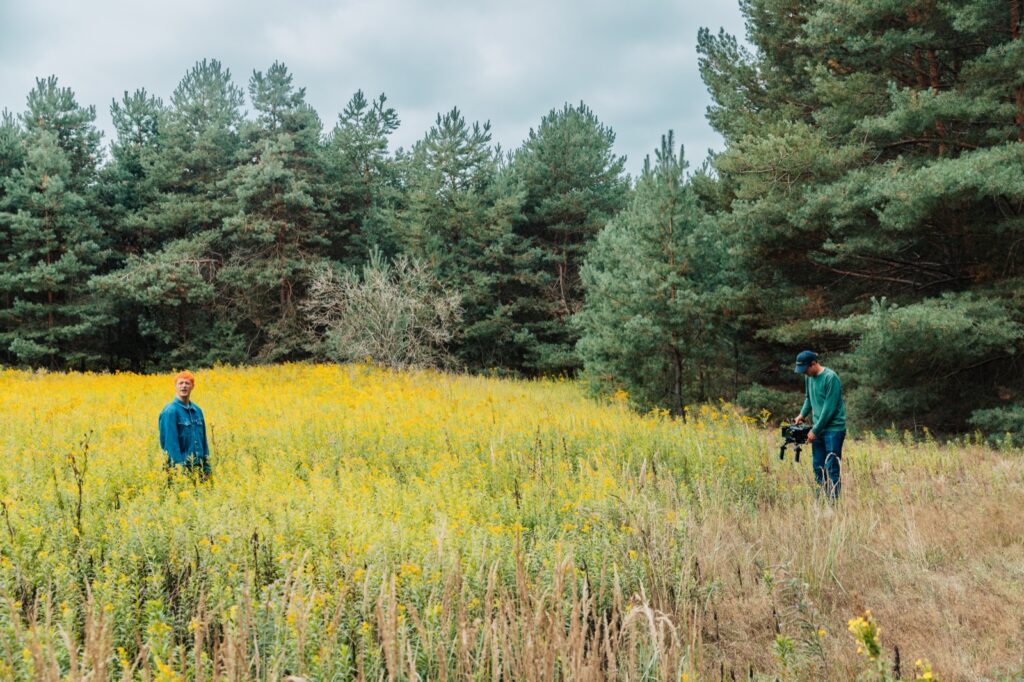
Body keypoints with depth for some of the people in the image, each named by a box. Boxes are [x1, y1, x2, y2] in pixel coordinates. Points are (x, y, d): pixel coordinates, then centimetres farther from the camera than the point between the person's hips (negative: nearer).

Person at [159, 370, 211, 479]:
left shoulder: (197, 410, 11)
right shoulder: (170, 411, -9)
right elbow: (171, 442, -14)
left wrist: (206, 468, 10)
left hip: (198, 469, 6)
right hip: (181, 467, -6)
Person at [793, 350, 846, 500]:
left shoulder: (830, 378, -17)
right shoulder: (808, 377, 6)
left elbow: (829, 408, -18)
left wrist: (815, 430, -16)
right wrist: (802, 414, 6)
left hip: (834, 429, -7)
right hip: (818, 429, 8)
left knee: (832, 468, -6)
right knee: (818, 466, 11)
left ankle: (834, 502, -3)